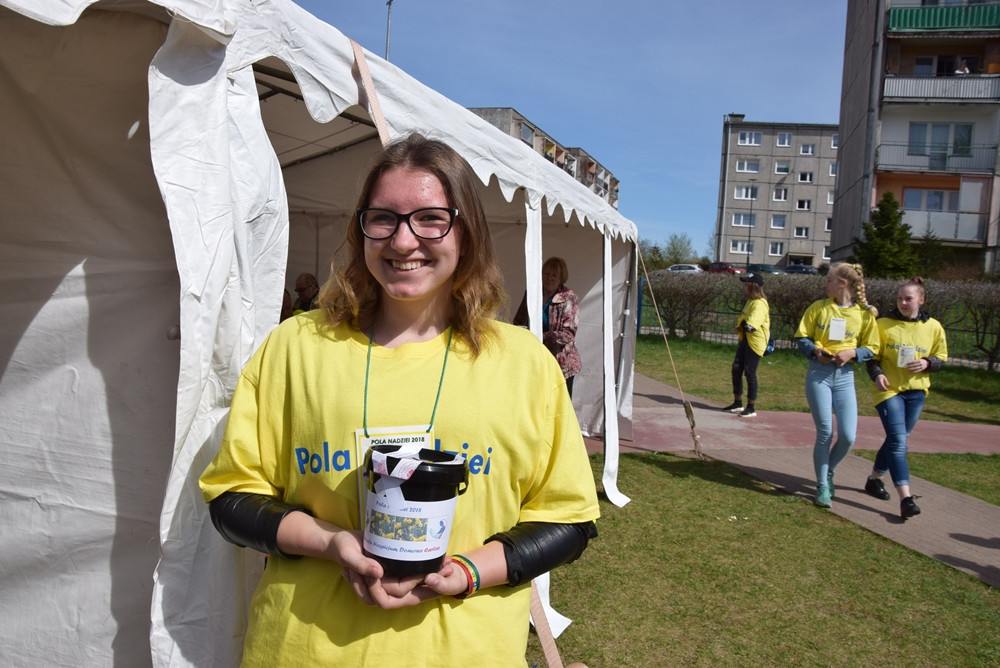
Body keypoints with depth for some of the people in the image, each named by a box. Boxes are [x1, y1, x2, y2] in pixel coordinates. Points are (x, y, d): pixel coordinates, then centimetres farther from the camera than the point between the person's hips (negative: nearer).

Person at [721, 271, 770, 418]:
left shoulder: (760, 304, -19)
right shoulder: (750, 301, 13)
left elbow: (750, 326, -26)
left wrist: (741, 326, -6)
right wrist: (740, 328, 1)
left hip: (755, 343, -10)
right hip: (745, 340, 10)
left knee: (749, 373, -5)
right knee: (736, 369, 10)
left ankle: (751, 408, 6)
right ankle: (737, 403, 22)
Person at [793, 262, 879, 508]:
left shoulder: (865, 314, 1)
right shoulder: (818, 307, 3)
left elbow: (871, 348, 6)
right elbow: (801, 337, 6)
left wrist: (852, 353, -12)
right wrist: (815, 350, -13)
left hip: (845, 377, 1)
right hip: (819, 373, -1)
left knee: (848, 436, -4)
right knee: (825, 433, -1)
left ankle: (828, 471, 27)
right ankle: (822, 486, 15)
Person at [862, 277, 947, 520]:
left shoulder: (933, 327, 3)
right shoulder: (884, 324, -3)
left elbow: (941, 358, 11)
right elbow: (872, 355, 2)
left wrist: (927, 363, -11)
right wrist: (877, 374, -16)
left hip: (916, 391, 4)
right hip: (889, 389, -3)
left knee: (897, 440, 14)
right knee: (898, 442, -12)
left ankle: (875, 478, 34)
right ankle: (906, 497, -16)